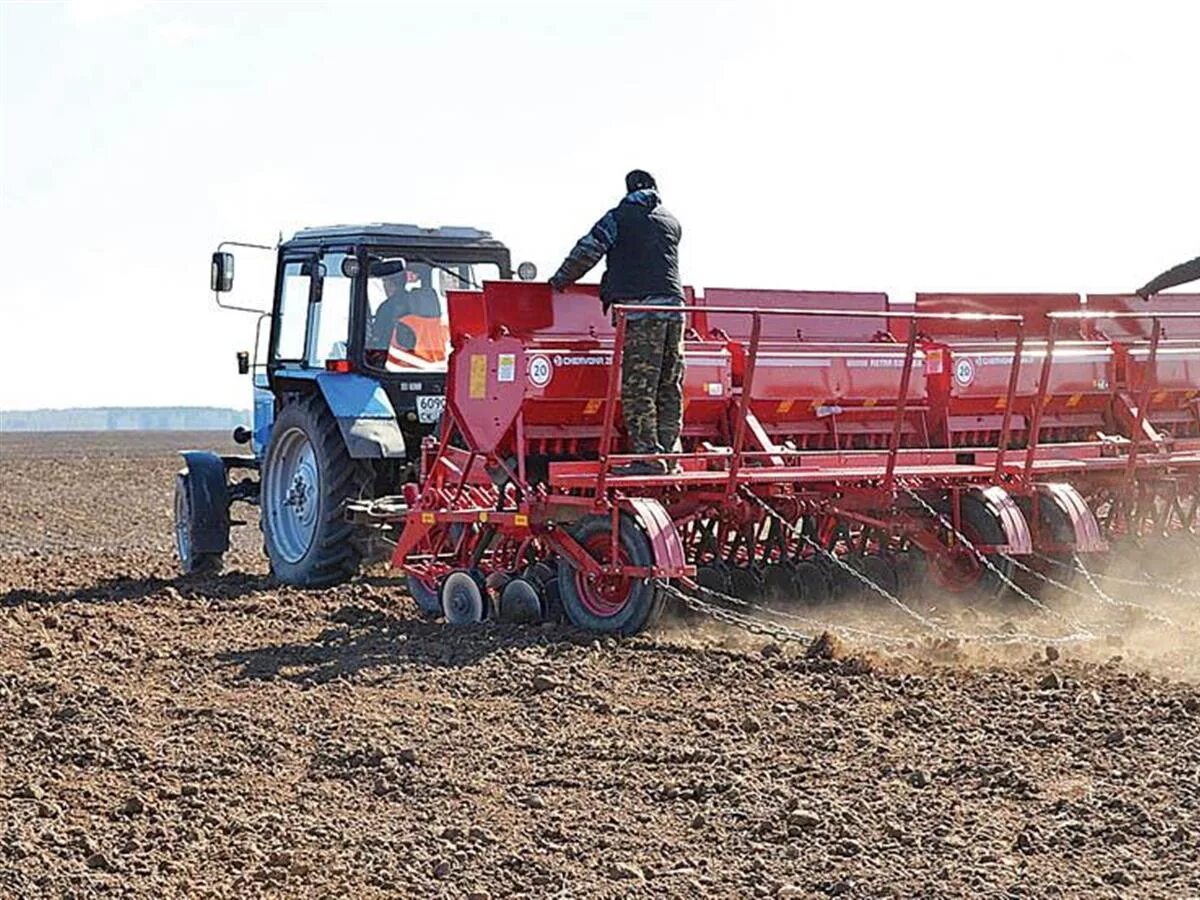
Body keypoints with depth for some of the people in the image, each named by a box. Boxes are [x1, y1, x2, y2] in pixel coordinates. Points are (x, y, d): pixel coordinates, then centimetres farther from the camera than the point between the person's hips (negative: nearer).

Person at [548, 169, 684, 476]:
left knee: (638, 389, -7)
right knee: (669, 388, 9)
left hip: (639, 307, -6)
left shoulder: (620, 217, 6)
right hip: (673, 306, 6)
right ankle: (670, 455, 9)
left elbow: (588, 250, 1)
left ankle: (647, 456, -12)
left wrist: (560, 281, 15)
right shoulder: (672, 222, 22)